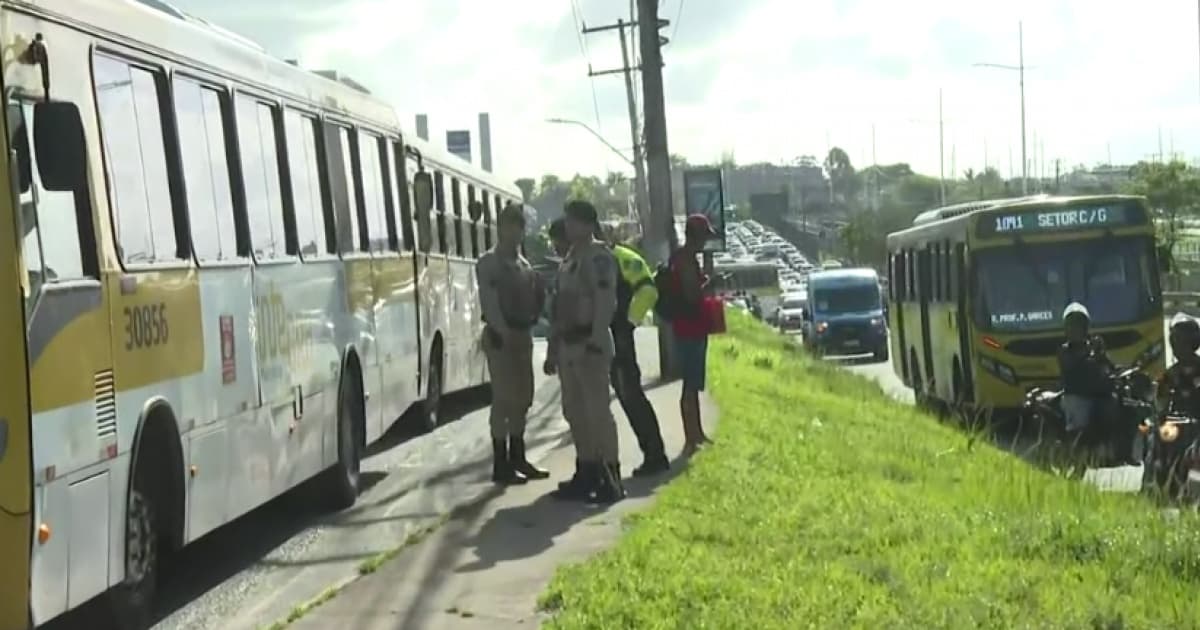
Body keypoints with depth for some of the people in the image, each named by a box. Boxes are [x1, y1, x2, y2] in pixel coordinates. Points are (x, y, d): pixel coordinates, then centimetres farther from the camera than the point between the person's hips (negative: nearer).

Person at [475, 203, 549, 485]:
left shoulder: (524, 264, 18)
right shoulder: (488, 263, -6)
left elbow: (533, 298, 15)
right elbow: (489, 302, -16)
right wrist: (504, 331, -26)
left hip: (522, 333, 8)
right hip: (500, 335, -8)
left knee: (522, 397, 12)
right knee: (504, 398, -8)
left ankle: (517, 458, 23)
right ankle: (501, 465, -5)